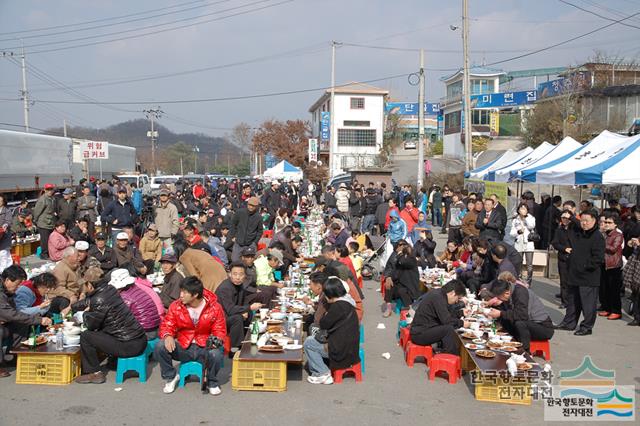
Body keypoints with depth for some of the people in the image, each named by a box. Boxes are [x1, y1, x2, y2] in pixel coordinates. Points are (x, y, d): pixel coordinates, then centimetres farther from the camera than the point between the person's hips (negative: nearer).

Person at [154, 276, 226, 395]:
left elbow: (220, 330, -4)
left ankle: (211, 382, 0)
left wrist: (216, 340, -27)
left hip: (204, 348, -2)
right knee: (160, 347, -24)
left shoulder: (214, 307, -8)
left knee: (216, 355, -35)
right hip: (183, 347, 2)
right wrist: (168, 336, -25)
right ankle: (171, 377, 3)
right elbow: (167, 325, 0)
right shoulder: (175, 306, -4)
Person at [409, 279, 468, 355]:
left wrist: (461, 313, 16)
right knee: (449, 329, -22)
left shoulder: (439, 293, 10)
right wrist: (462, 323, -10)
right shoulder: (437, 297, -19)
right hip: (419, 334, -10)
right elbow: (446, 320, -24)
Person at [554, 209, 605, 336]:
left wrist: (586, 266, -13)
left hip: (589, 277, -8)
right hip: (574, 274, 8)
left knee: (588, 302, -1)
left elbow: (598, 258, -16)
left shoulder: (597, 237, -12)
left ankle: (587, 326, 9)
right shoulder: (575, 232, 10)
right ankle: (569, 322, 29)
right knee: (572, 300, 17)